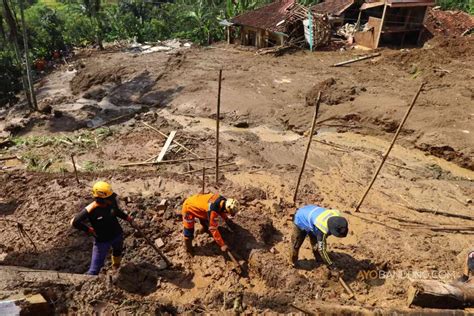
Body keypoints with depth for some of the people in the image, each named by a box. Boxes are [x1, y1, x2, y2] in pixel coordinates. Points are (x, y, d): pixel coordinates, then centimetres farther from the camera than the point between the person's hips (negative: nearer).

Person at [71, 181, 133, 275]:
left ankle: (116, 267, 66)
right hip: (102, 241, -6)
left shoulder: (112, 202, -19)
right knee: (94, 269, -5)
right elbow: (74, 222, -22)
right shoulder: (90, 211, -33)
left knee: (118, 253, 35)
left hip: (117, 235, 6)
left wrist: (126, 217, -4)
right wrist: (89, 230, -19)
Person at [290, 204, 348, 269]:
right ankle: (293, 262, 34)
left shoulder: (337, 216, -24)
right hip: (301, 220, -6)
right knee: (296, 244, 9)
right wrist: (331, 266, -32)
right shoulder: (323, 229, -45)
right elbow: (321, 249, -37)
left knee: (316, 243, 12)